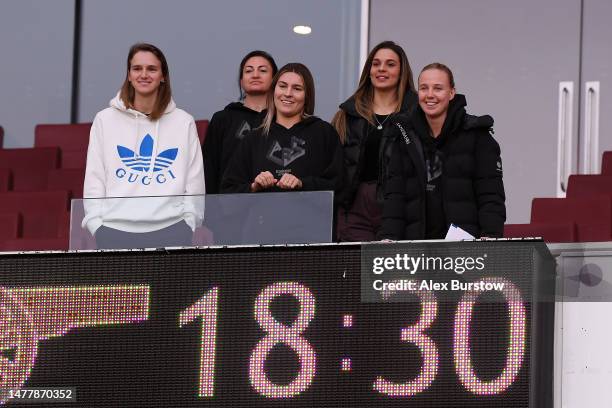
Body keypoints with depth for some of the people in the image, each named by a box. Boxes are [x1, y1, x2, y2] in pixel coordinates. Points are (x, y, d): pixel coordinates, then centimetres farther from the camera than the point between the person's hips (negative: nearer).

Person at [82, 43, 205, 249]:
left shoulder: (183, 122, 10)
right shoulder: (105, 120, 10)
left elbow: (194, 182, 10)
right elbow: (94, 180, 8)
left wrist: (189, 222, 1)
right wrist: (96, 225, -1)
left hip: (171, 229, 0)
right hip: (115, 230, 0)